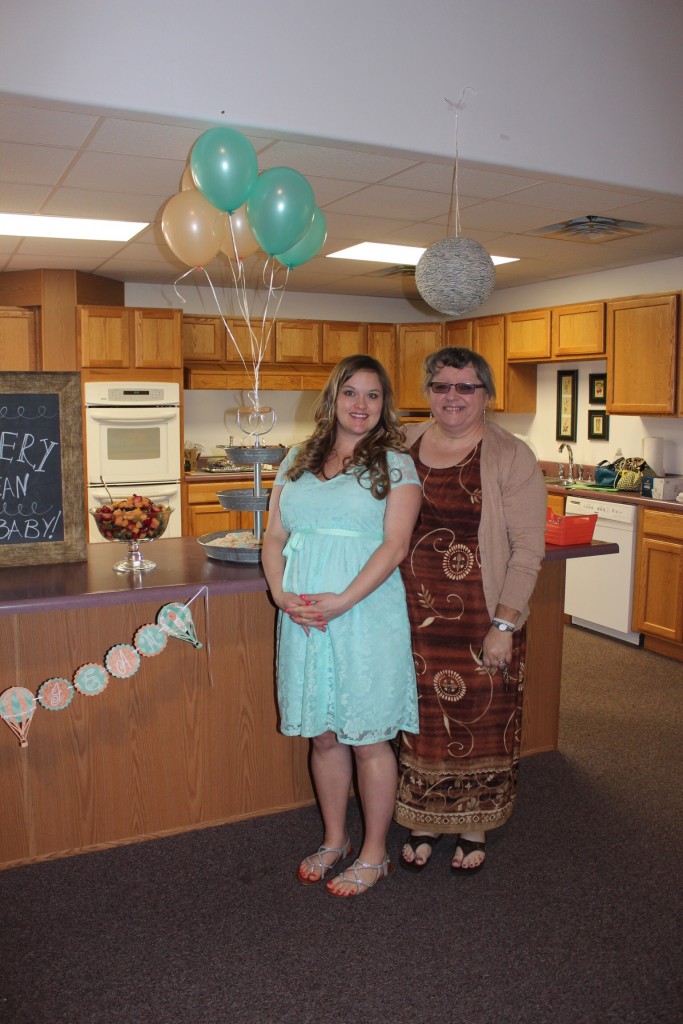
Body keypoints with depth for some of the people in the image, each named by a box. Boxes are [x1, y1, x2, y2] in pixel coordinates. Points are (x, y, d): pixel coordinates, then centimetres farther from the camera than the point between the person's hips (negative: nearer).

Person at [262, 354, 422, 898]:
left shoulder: (395, 463, -1)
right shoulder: (298, 460, 12)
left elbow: (395, 545, -10)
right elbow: (275, 537, 11)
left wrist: (342, 601, -19)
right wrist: (281, 593, -7)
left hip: (367, 615, -4)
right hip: (303, 616, 4)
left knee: (368, 739, 6)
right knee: (324, 736, 15)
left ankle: (374, 853, 25)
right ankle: (335, 840, 34)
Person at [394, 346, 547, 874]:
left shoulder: (510, 457, -8)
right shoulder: (404, 446, 4)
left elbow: (528, 549, -10)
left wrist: (503, 625, -15)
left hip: (482, 619, -3)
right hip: (415, 614, 3)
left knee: (481, 721, 10)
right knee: (421, 719, 14)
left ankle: (474, 829, 34)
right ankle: (424, 823, 35)